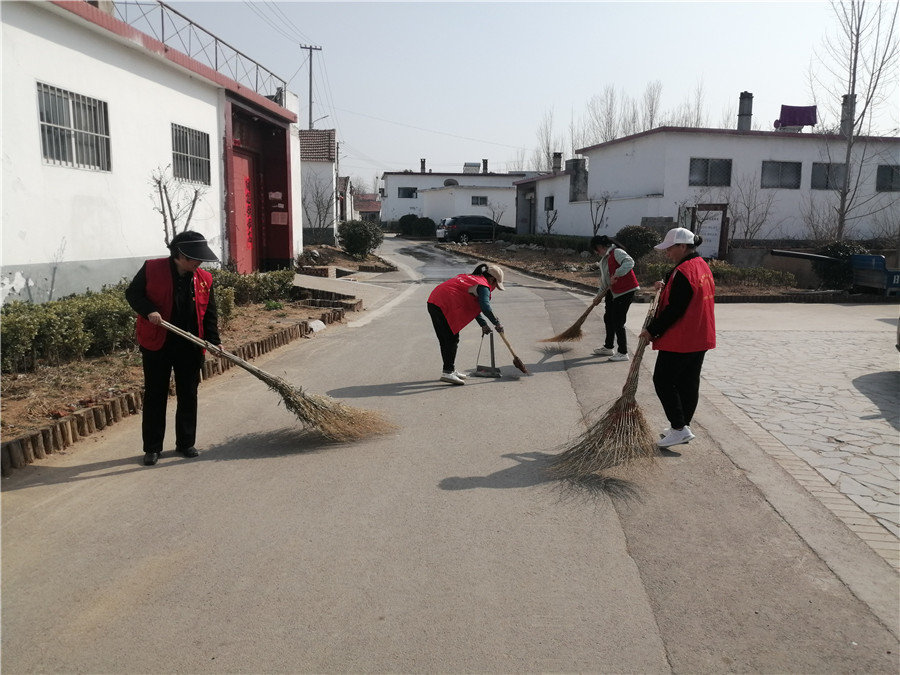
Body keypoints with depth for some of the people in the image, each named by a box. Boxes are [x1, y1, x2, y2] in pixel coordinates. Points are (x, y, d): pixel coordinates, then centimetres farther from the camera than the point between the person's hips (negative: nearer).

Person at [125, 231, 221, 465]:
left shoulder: (204, 279, 3)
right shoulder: (151, 269, -6)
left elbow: (209, 314, 6)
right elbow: (132, 293, -1)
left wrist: (213, 341, -5)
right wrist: (149, 311, -19)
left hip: (190, 347, 3)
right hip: (156, 343, -3)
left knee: (188, 395, 9)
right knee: (155, 395, 5)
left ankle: (186, 443, 23)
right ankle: (152, 447, 15)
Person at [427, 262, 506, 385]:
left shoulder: (470, 278, 27)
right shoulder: (483, 286, -3)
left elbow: (474, 305, 31)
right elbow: (485, 307, -20)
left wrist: (483, 324, 28)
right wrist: (496, 323, -10)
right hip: (445, 306, -10)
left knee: (445, 340, 16)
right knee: (452, 339, -5)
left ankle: (450, 369, 26)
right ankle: (447, 372, -8)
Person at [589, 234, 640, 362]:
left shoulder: (617, 252, -15)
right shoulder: (604, 259, 15)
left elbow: (629, 262, -34)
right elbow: (604, 280, 24)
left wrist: (616, 275, -38)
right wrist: (599, 296, 27)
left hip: (626, 291, -10)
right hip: (613, 292, 10)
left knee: (618, 323, -7)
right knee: (608, 318, 18)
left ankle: (623, 353, 3)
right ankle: (608, 348, 34)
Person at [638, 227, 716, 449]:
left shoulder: (683, 271, -20)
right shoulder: (703, 266, 12)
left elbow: (674, 310, -22)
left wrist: (652, 330, -14)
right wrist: (666, 288, 12)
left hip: (680, 339, -10)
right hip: (701, 338, 10)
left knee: (663, 380, -1)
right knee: (689, 382, 15)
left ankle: (679, 428, -2)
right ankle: (683, 426, 25)